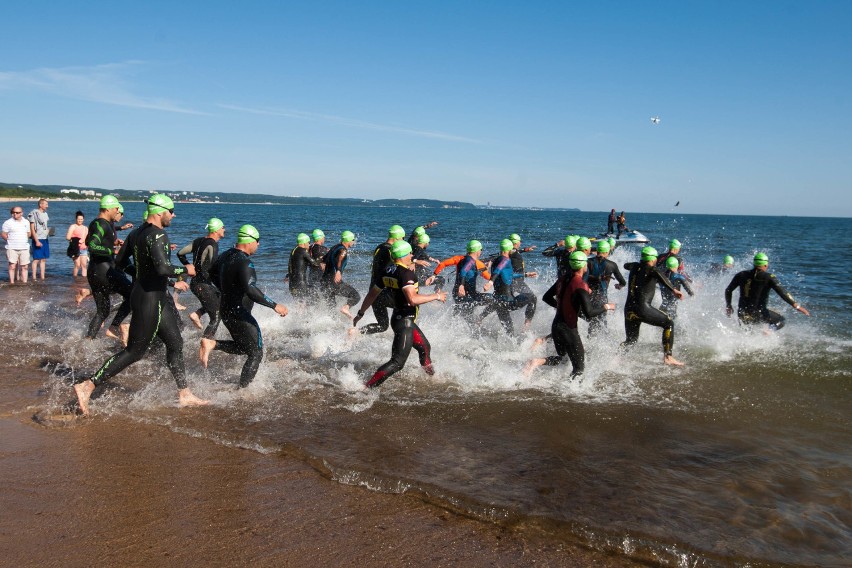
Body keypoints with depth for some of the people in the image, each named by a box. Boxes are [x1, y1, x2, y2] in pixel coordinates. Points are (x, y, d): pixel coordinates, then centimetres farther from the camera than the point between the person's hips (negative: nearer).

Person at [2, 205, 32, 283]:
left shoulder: (26, 222, 10)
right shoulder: (8, 222, -2)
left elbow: (29, 233, 20)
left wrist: (23, 240, 10)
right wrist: (10, 241, 0)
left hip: (24, 248, 3)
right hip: (12, 248, -3)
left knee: (25, 266, 4)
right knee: (12, 266, -4)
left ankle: (24, 282, 11)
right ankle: (12, 282, 1)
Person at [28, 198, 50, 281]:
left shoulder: (45, 213, 12)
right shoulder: (34, 213, -10)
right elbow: (32, 229, -12)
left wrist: (48, 230, 1)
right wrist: (36, 241, -16)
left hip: (45, 239, 7)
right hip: (38, 239, -7)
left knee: (44, 259, 9)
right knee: (36, 259, -3)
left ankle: (42, 277, 14)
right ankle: (34, 277, 2)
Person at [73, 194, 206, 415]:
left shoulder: (141, 232, 12)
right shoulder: (157, 235, -18)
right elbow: (163, 268, -31)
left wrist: (172, 282, 26)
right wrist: (185, 270, -13)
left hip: (156, 298, 10)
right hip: (149, 300, -10)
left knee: (175, 343, 14)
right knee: (134, 351, -3)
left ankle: (184, 395, 21)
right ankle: (87, 385, 2)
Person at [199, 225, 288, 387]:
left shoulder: (226, 255, 6)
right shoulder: (245, 263, -23)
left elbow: (214, 274, 22)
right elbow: (250, 290, -35)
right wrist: (274, 305, -31)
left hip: (226, 311, 9)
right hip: (240, 315, -9)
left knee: (243, 348, 25)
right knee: (255, 354, 4)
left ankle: (211, 343, 7)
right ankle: (242, 389, 3)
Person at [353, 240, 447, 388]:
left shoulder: (389, 272, 6)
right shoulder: (406, 273, -20)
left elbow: (372, 294, 13)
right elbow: (412, 299, -32)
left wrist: (360, 313, 25)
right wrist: (436, 296, -20)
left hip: (398, 318, 10)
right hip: (405, 321, -10)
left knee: (425, 347, 27)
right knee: (397, 362, -12)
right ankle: (367, 387, -16)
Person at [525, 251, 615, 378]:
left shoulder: (563, 280, 3)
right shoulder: (580, 286, -20)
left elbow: (546, 297, 15)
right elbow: (589, 313, -25)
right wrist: (606, 307, -9)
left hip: (556, 325, 8)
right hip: (568, 329, -8)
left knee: (560, 358, 25)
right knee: (579, 367, 4)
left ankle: (538, 362, 0)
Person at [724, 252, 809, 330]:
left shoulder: (742, 275, 7)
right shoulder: (769, 277, -6)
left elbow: (728, 290, 12)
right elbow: (782, 292, -15)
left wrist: (728, 306, 24)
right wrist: (796, 305, -15)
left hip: (742, 314, 5)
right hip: (758, 313, -5)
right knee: (781, 320, 16)